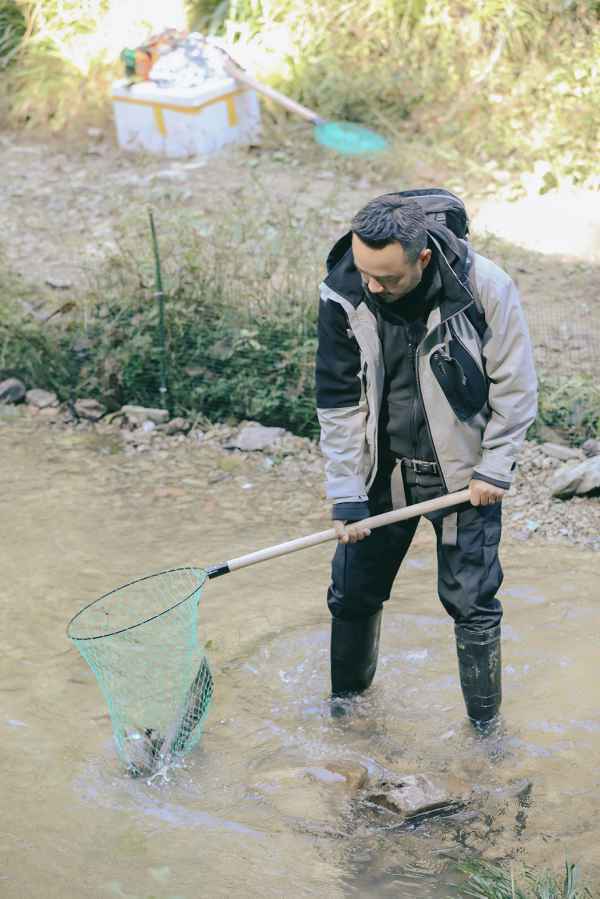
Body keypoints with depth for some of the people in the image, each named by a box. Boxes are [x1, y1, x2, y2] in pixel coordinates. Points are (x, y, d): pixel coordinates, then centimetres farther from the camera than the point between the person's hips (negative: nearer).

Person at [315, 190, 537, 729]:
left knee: (472, 603, 1)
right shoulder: (344, 295, -15)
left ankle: (485, 726, 21)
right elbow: (340, 402, -8)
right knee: (352, 593, 11)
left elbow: (515, 387, -9)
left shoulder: (484, 287, -22)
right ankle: (346, 701, 36)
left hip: (464, 473, -3)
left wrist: (493, 469, -10)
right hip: (382, 469, 3)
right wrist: (347, 494, -10)